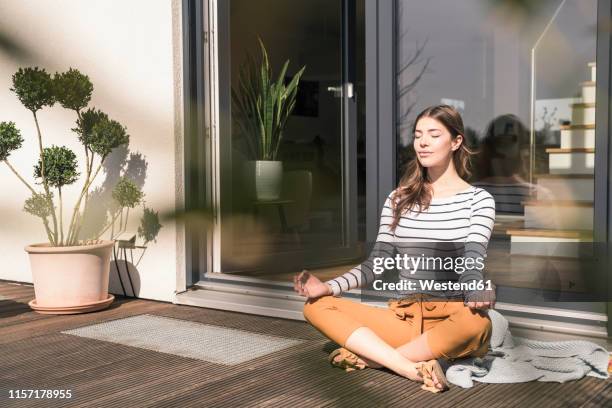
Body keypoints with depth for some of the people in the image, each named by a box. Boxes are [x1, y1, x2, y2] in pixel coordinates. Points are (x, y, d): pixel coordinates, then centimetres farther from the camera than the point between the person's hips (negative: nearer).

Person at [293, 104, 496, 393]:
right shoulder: (399, 199, 11)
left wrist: (478, 294, -38)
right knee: (316, 306, -15)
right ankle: (412, 368, -30)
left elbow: (472, 263, -13)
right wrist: (328, 286, -13)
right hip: (403, 317, 3)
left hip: (451, 319, -3)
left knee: (477, 324, -39)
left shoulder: (479, 200, 0)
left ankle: (368, 356, -23)